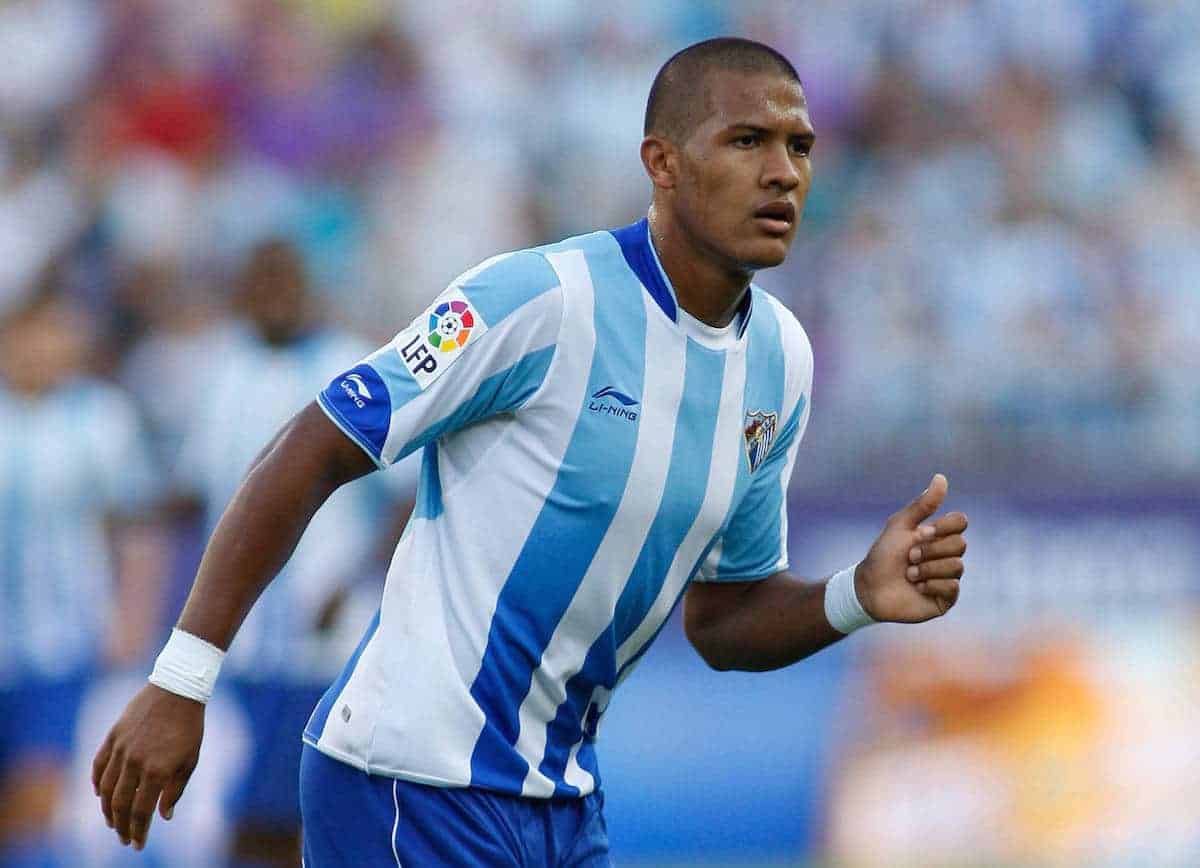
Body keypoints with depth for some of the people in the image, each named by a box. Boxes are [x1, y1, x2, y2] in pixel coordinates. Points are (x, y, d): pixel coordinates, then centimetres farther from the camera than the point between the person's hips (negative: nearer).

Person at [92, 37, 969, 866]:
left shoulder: (782, 358, 6)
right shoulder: (542, 300, -16)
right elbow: (310, 456, -14)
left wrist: (860, 596, -5)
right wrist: (180, 683, -18)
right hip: (418, 785, -8)